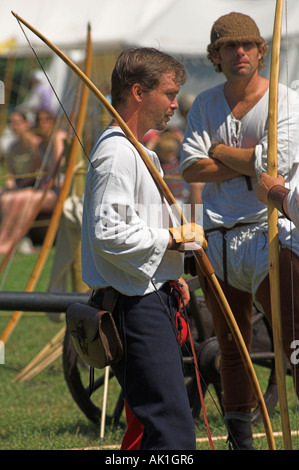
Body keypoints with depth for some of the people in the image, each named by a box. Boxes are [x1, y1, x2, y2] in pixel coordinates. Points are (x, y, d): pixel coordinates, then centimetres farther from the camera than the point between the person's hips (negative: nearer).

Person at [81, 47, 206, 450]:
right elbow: (108, 235, -24)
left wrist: (168, 275, 18)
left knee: (148, 424, 15)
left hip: (149, 300, 11)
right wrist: (173, 237, -13)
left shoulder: (137, 152, 21)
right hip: (133, 307, -11)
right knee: (173, 432, -17)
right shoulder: (116, 154, -15)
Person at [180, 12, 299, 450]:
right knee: (231, 346, 13)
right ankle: (239, 437, 24)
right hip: (218, 236, 5)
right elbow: (191, 167, -2)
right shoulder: (205, 105, 9)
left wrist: (221, 150, -5)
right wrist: (247, 164, -11)